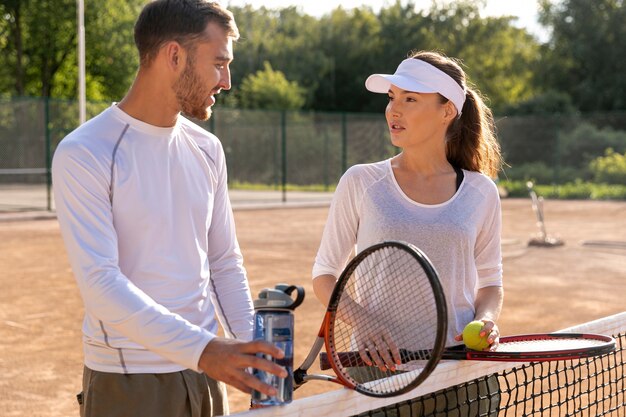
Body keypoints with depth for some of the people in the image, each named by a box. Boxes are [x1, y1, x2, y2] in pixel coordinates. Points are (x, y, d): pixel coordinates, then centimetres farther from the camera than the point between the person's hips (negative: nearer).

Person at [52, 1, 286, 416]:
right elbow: (100, 283, -22)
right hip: (127, 382, -6)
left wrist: (253, 353, -1)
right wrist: (202, 349, -30)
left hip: (205, 372, 6)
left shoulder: (206, 149, 7)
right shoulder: (83, 156, -14)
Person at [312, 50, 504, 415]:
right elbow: (325, 274, 3)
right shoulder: (361, 183, 0)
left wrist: (486, 319, -9)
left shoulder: (481, 192, 3)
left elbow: (490, 282, 13)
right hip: (380, 367, -1)